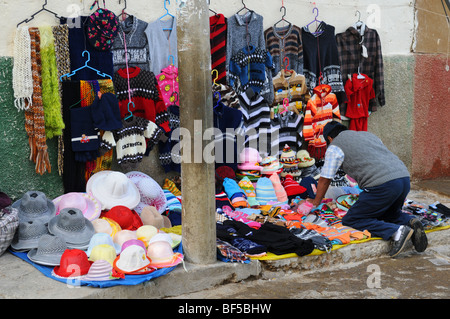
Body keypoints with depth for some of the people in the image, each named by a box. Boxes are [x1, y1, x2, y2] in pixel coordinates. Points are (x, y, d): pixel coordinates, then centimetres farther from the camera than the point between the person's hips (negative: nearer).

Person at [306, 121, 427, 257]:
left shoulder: (334, 147, 9)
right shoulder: (368, 134, 30)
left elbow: (325, 179, 15)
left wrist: (316, 202, 32)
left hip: (383, 185, -8)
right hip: (405, 178, 8)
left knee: (351, 220, 4)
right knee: (389, 214, 33)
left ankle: (396, 231, -13)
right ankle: (410, 221, 1)